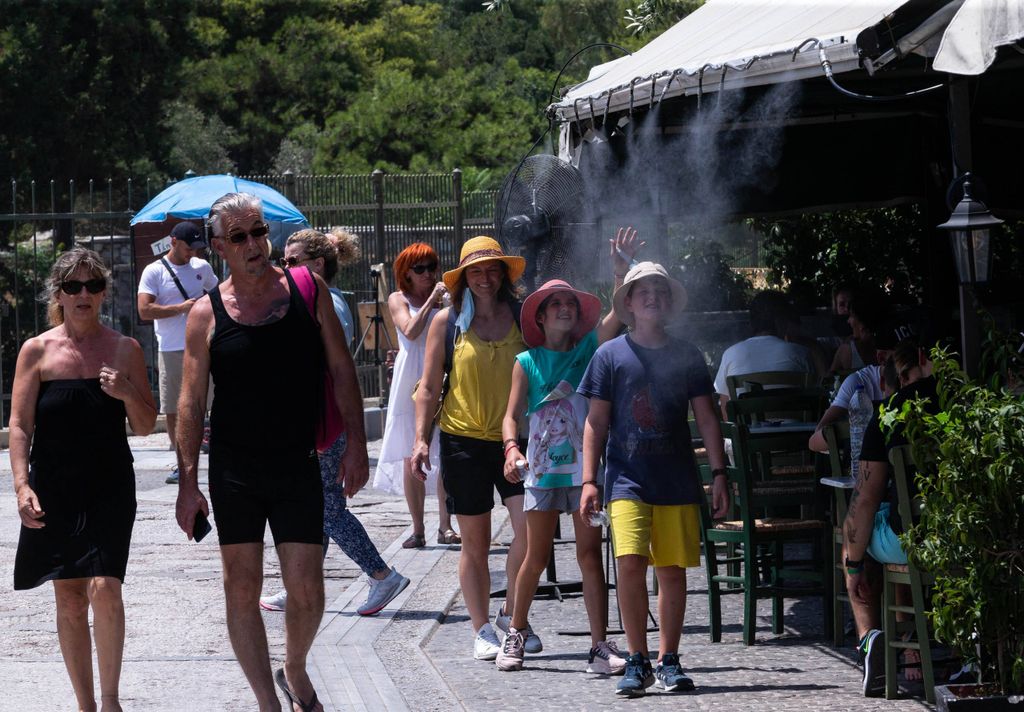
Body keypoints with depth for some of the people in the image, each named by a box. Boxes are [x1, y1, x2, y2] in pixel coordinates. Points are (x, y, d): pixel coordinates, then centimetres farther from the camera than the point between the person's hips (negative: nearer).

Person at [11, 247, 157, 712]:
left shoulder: (124, 350, 4)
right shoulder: (38, 351, 1)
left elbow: (145, 427, 8)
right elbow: (19, 424, -1)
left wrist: (129, 394, -13)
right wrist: (22, 485, -13)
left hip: (110, 488, 0)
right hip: (54, 491, 1)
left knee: (104, 589, -16)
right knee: (69, 600, 4)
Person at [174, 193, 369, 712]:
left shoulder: (308, 292, 1)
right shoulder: (207, 313, -1)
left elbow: (341, 370, 5)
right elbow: (192, 401, 0)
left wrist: (355, 445, -1)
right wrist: (188, 482, -4)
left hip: (298, 468, 0)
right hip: (234, 470, 0)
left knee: (306, 588, -3)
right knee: (241, 588, 1)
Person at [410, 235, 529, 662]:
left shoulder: (522, 316, 6)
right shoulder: (448, 322, 3)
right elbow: (429, 387, 6)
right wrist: (421, 439, -2)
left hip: (514, 439, 1)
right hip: (463, 439, -1)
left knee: (529, 525, -14)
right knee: (475, 542, 3)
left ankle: (514, 617, 2)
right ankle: (483, 630, 12)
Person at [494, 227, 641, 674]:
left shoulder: (590, 349, 6)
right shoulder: (527, 363, 5)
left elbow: (618, 314, -7)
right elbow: (512, 414, 3)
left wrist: (621, 271, -20)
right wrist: (512, 449, -16)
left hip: (584, 465, 0)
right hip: (542, 467, 0)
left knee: (589, 554, -4)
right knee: (536, 557, 5)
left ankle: (600, 646, -6)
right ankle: (516, 633, 23)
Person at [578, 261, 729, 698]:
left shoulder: (686, 356, 9)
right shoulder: (611, 355, 4)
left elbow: (706, 418, 11)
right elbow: (596, 422, 5)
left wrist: (718, 474, 4)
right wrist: (589, 480, -1)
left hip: (678, 481, 2)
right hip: (627, 478, -2)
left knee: (673, 570, 2)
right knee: (630, 562, -16)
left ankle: (668, 661, 13)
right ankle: (637, 661, -7)